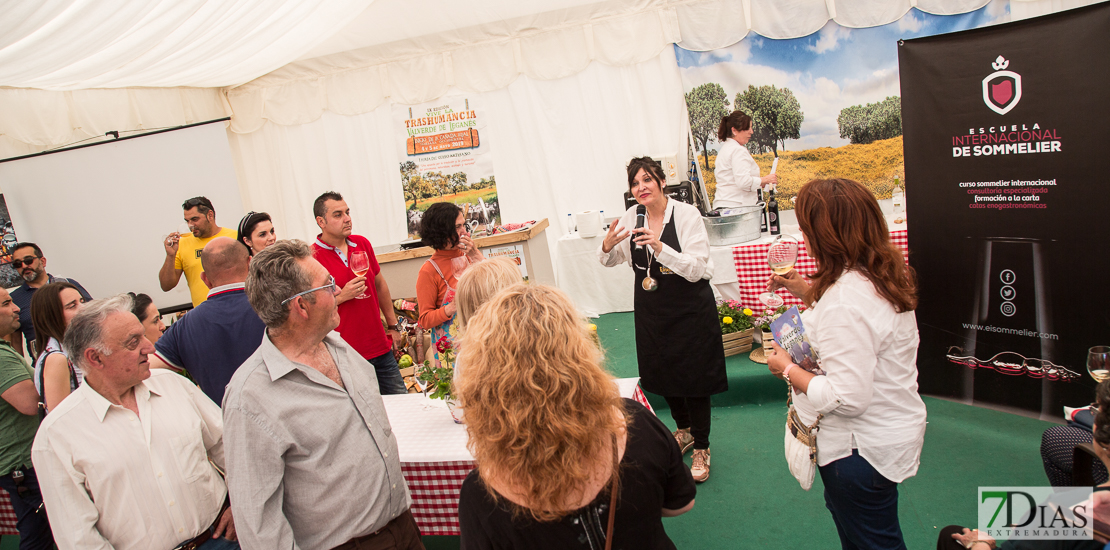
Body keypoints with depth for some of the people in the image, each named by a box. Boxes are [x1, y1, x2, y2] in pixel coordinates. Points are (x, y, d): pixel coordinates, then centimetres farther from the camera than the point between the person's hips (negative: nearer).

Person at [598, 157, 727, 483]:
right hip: (651, 311, 5)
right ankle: (684, 431, 42)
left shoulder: (686, 215, -16)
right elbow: (609, 261, 11)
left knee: (694, 377, 3)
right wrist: (608, 245, -13)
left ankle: (701, 448, 23)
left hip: (689, 309, -5)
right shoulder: (632, 218, -2)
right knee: (662, 373, 17)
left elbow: (696, 269, -22)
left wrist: (660, 248, -36)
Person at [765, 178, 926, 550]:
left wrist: (789, 370, -19)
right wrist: (806, 291, 9)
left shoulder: (844, 303, -33)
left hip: (863, 450, -10)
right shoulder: (884, 275, -2)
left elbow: (848, 399, -32)